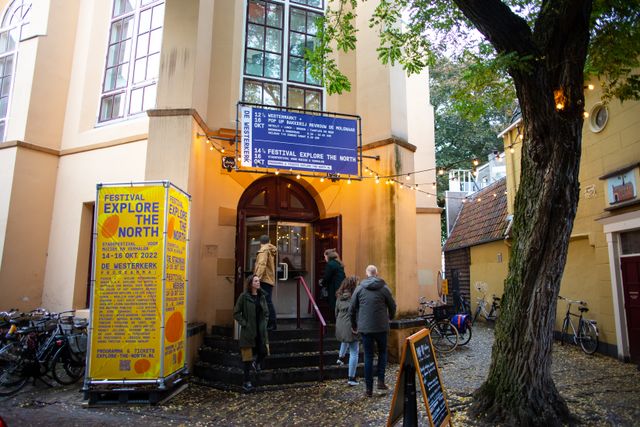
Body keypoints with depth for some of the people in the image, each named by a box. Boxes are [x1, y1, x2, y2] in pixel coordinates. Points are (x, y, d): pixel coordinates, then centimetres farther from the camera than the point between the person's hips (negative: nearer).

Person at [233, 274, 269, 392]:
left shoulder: (262, 296, 6)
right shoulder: (244, 296, -9)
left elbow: (266, 312, 16)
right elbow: (236, 313, -7)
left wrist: (264, 323, 5)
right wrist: (244, 323, -12)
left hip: (261, 330, 4)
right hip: (248, 331, -4)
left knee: (264, 351, -1)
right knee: (247, 356, 4)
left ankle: (257, 363, 35)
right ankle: (247, 381, 18)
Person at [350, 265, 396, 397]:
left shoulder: (359, 288, 1)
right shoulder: (384, 288, -3)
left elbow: (352, 308, 3)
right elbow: (392, 306, 3)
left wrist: (354, 325, 16)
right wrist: (390, 317, 24)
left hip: (365, 328, 1)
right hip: (381, 327, -1)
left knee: (368, 356, 8)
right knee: (382, 352, 19)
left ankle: (369, 388, 10)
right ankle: (381, 380, 9)